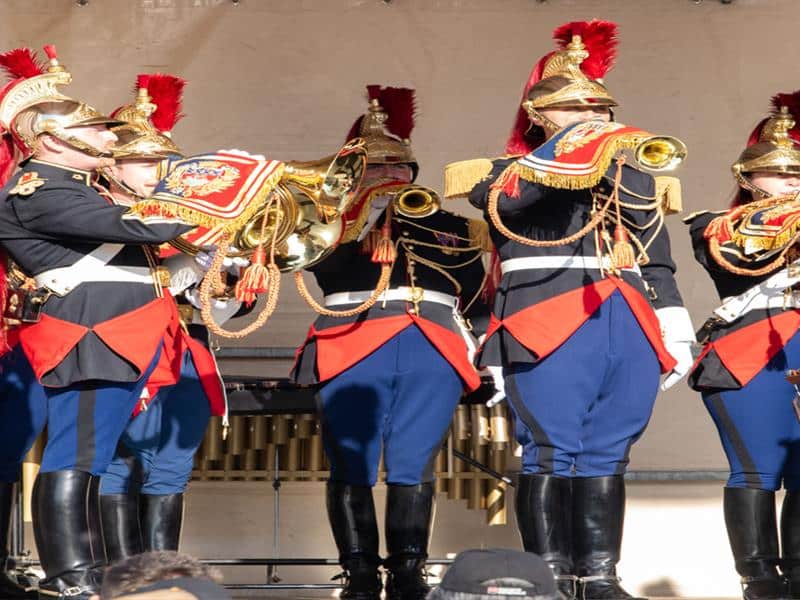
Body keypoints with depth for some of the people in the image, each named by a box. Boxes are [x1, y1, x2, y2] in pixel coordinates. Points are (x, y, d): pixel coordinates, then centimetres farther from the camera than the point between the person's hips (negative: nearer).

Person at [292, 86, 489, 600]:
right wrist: (361, 224, -9)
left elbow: (475, 294, 19)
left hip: (433, 351, 1)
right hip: (353, 348, -1)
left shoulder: (443, 220, 24)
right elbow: (323, 270, -3)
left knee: (415, 466, -3)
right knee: (352, 466, -5)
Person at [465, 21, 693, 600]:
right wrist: (561, 148, -20)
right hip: (549, 326, -4)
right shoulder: (509, 172, 10)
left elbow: (657, 258, 21)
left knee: (606, 458, 4)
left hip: (629, 328, 4)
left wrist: (676, 329, 12)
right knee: (552, 454, -7)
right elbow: (499, 199, -15)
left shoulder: (629, 174, 22)